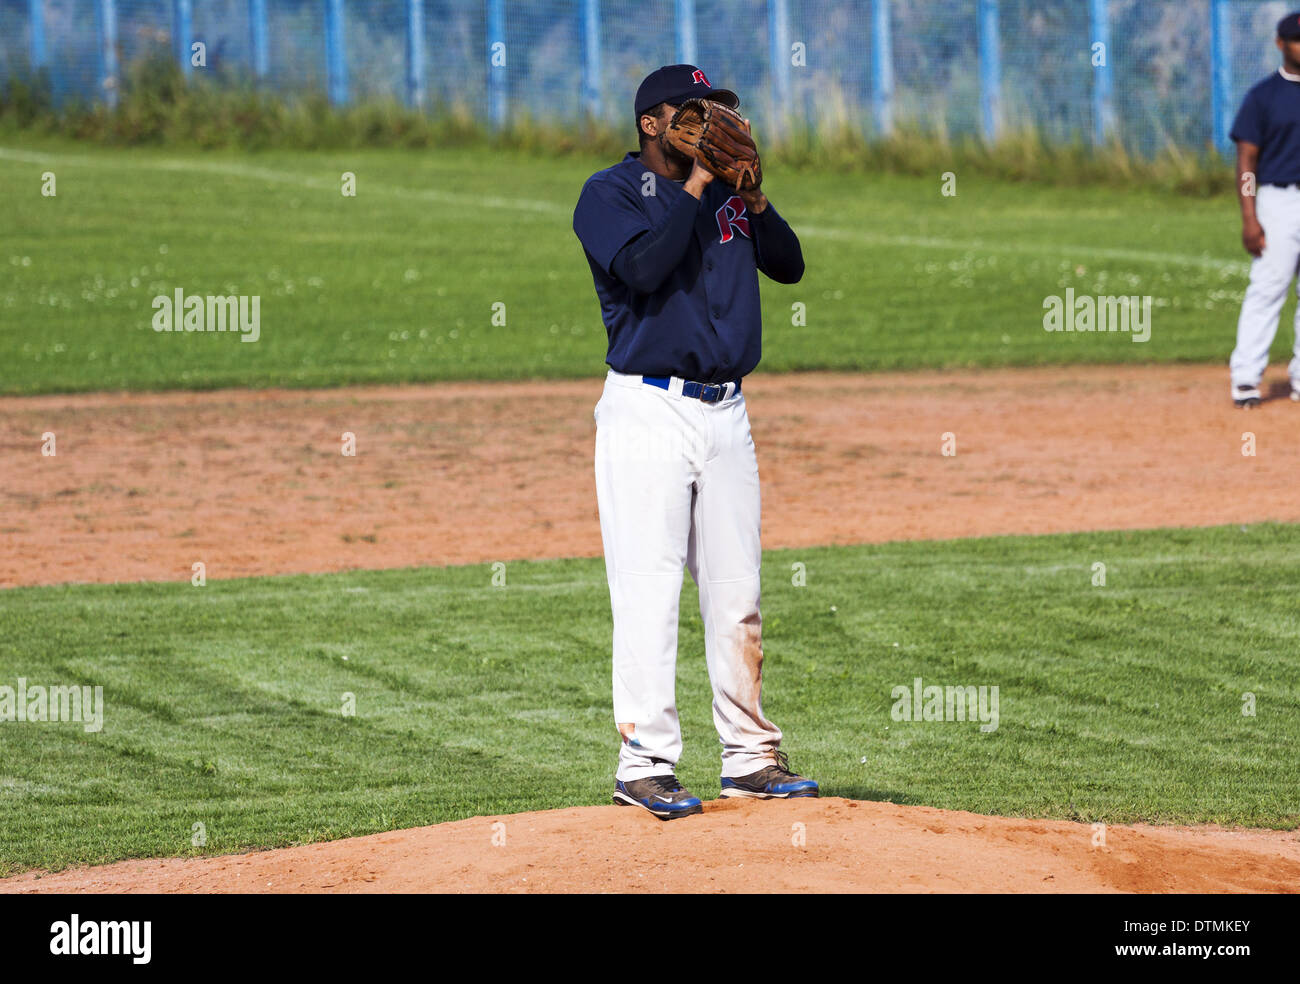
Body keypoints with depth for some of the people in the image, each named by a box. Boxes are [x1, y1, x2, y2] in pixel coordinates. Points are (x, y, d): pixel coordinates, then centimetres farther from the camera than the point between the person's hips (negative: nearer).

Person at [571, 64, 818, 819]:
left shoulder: (727, 193, 16)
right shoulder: (612, 193, -2)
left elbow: (789, 266, 10)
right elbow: (644, 266, -20)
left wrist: (753, 197, -3)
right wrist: (696, 185, -13)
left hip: (726, 415, 6)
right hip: (649, 411, -6)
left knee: (738, 594, 8)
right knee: (649, 593, -10)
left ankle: (751, 757, 13)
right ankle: (645, 766, -9)